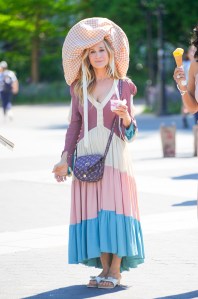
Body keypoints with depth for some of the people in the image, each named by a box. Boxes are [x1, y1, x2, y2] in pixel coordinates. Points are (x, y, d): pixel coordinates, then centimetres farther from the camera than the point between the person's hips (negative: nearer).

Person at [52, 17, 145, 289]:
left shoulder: (123, 85, 5)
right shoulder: (79, 87, 11)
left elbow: (130, 131, 5)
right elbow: (74, 125, 12)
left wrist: (126, 117, -17)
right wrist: (66, 159, 5)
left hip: (114, 154, -2)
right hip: (87, 154, 2)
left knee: (114, 206, -7)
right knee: (92, 209, -1)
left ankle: (116, 269, -2)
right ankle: (104, 267, 8)